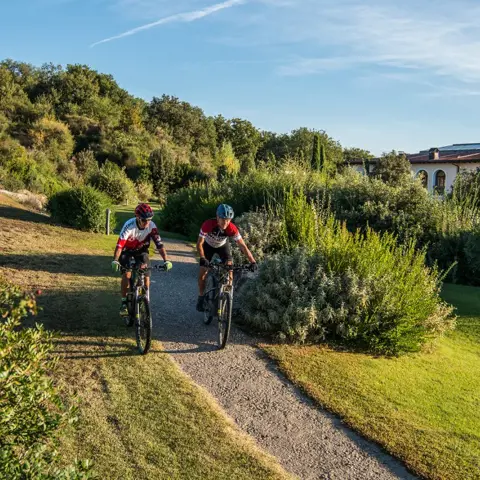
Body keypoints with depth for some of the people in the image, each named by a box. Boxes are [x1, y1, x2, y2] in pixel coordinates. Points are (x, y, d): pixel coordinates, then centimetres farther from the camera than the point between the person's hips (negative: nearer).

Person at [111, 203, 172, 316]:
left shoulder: (151, 226, -26)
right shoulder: (129, 225, -33)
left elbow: (159, 244, -27)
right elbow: (120, 244, -40)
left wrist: (166, 260, -36)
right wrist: (115, 261, -52)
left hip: (141, 250, 2)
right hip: (127, 250, -2)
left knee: (146, 275, -10)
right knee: (127, 274, -19)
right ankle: (124, 303, -7)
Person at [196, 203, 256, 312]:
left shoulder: (232, 229, -34)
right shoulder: (208, 224, -38)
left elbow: (242, 246, -32)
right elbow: (199, 243, -31)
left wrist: (252, 262, -39)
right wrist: (202, 258, -44)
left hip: (222, 245, 1)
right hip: (208, 245, -1)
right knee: (202, 273, -7)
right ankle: (201, 297, 14)